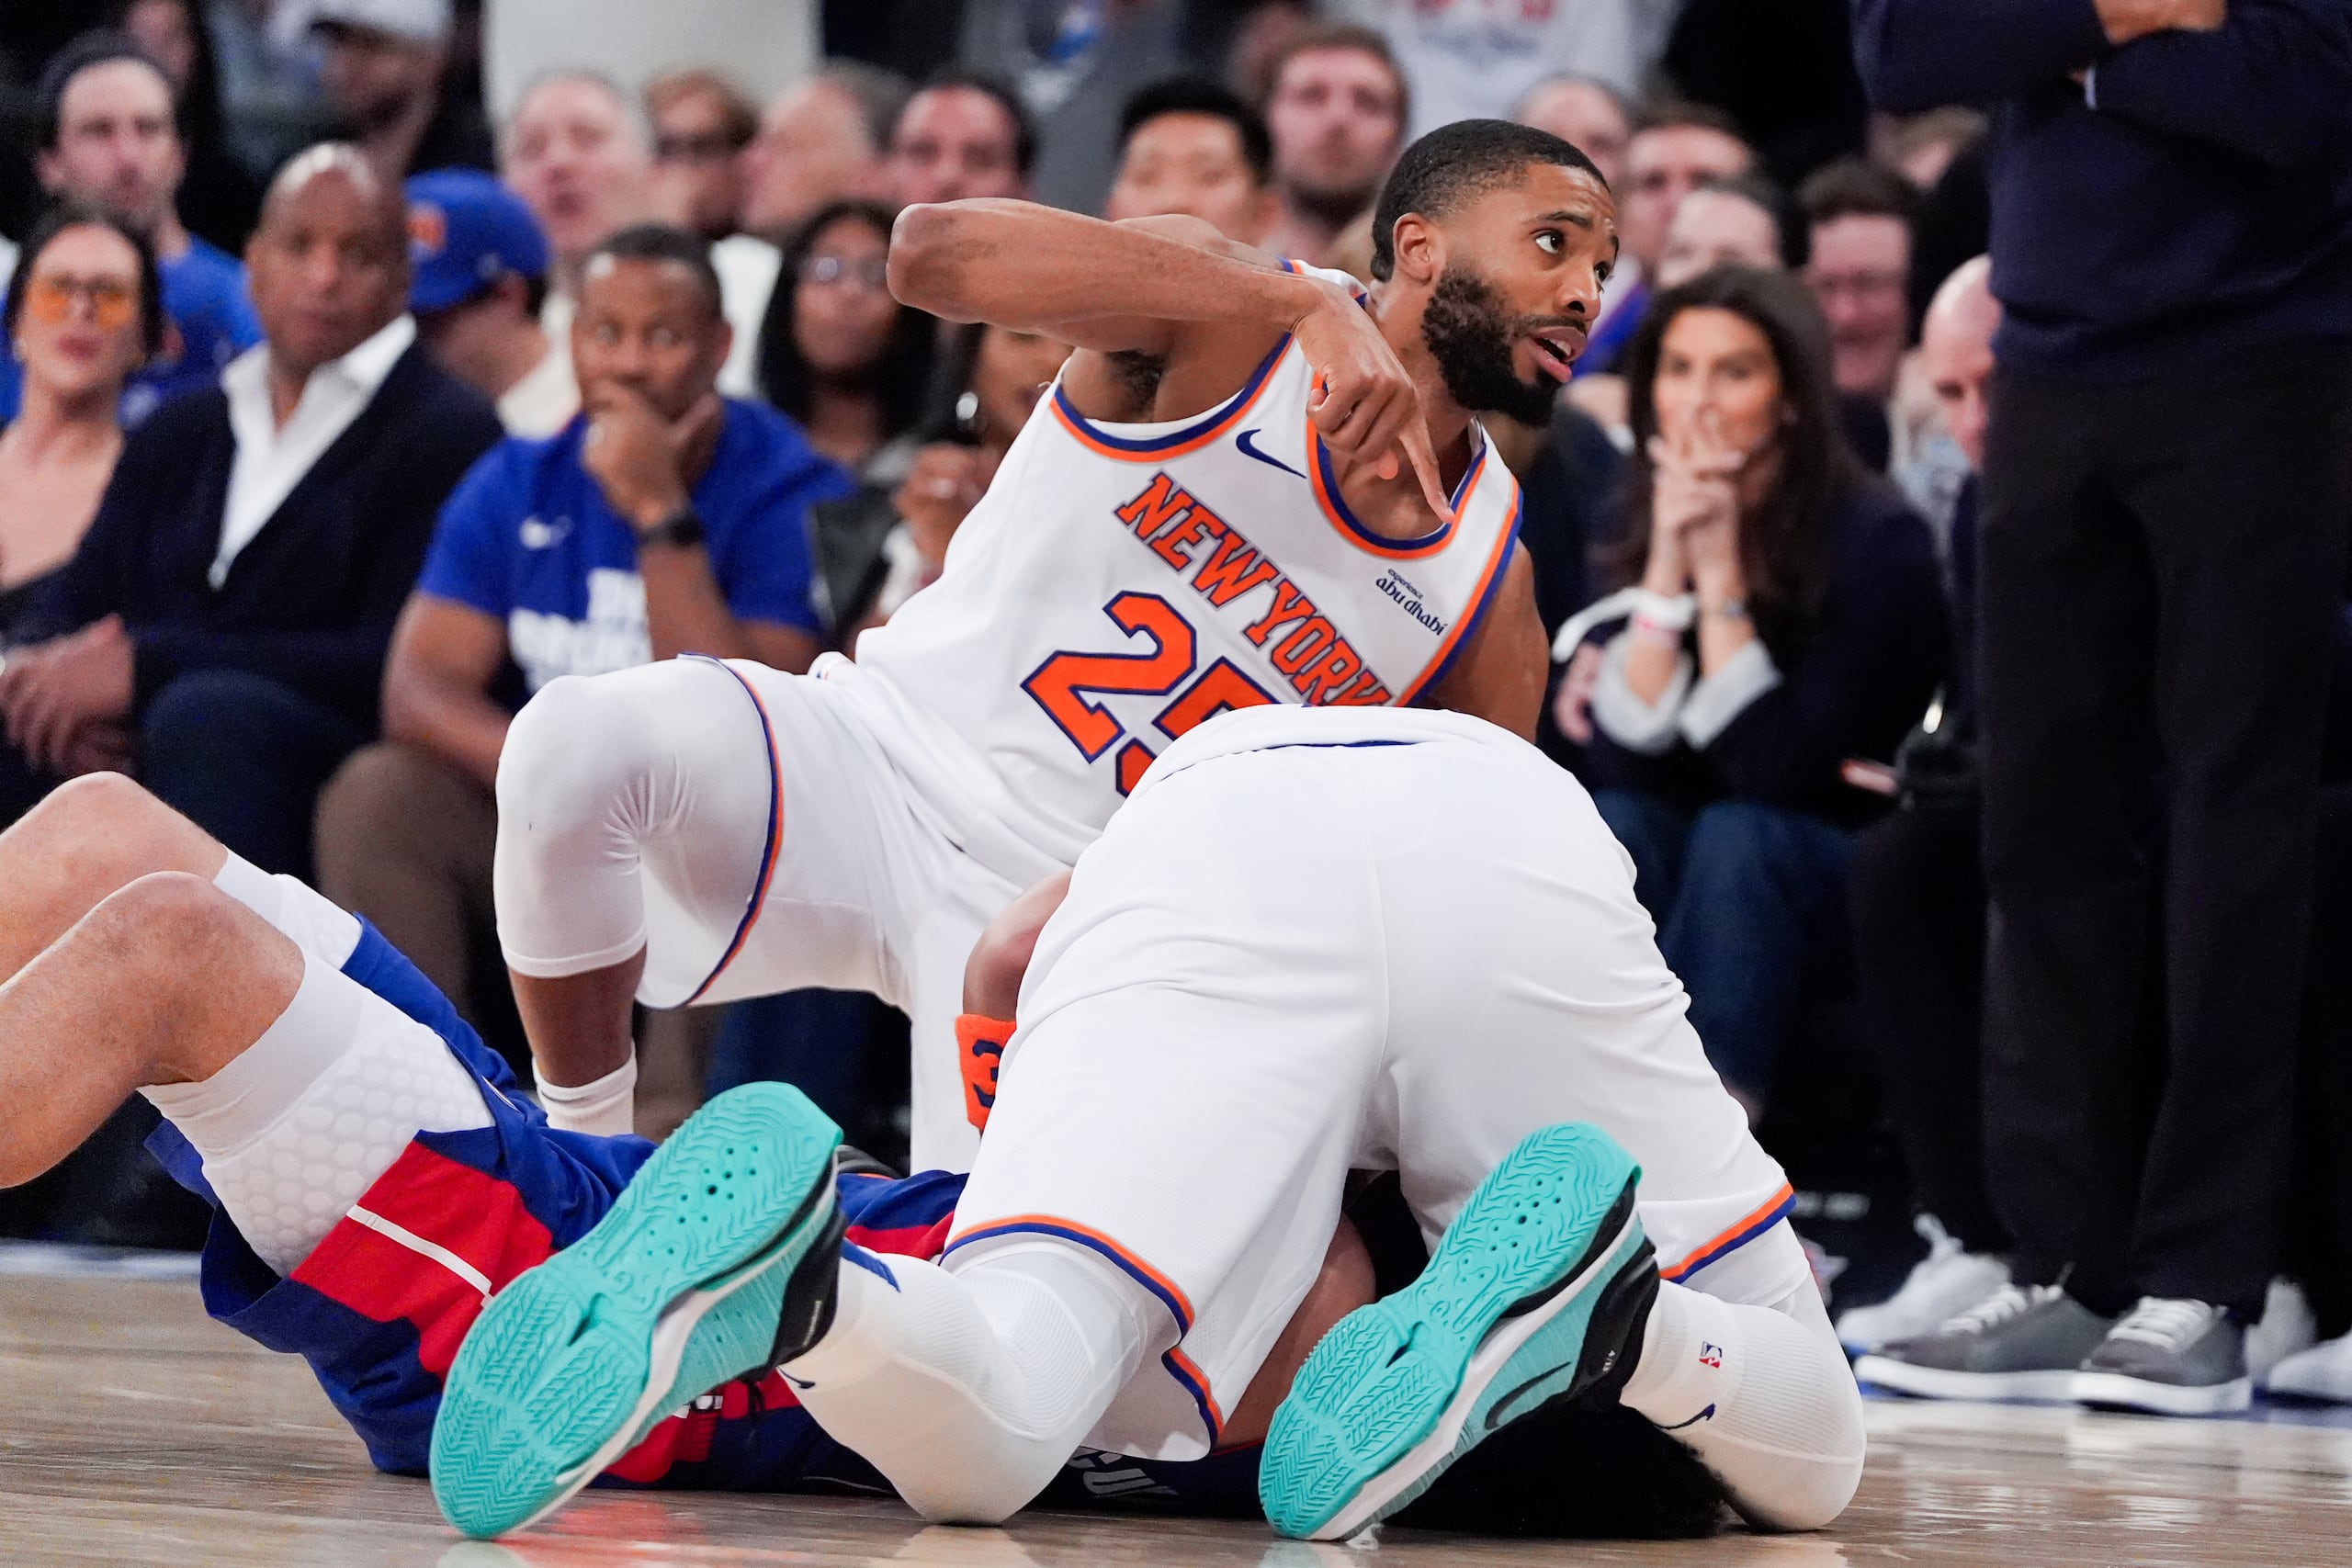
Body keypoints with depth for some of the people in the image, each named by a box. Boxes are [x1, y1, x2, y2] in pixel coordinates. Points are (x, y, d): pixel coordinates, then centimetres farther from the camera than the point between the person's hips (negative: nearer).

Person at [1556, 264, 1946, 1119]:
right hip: (1680, 885, 4)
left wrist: (1722, 575, -24)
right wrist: (1668, 568, -19)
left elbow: (1780, 773, -22)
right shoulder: (1646, 519, -1)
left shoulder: (1874, 537, -15)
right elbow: (1621, 765, -11)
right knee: (1605, 828, -27)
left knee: (1733, 838, -33)